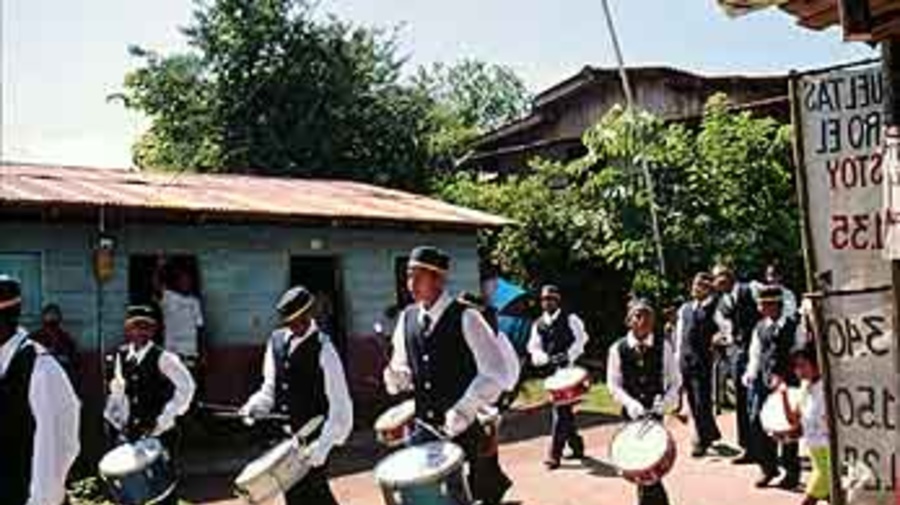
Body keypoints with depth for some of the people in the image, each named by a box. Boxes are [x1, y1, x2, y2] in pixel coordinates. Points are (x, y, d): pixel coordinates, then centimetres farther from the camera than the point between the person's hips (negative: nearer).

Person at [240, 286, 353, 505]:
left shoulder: (322, 349, -12)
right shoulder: (277, 341, 5)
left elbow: (339, 403, -13)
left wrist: (323, 445, -18)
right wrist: (254, 407, -4)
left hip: (311, 439, -6)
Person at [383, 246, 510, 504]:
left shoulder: (465, 318, -12)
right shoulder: (407, 318, 5)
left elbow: (495, 373, -14)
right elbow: (403, 366, 14)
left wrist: (463, 411, -20)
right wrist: (396, 377, -10)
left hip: (468, 428, -5)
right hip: (425, 429, 5)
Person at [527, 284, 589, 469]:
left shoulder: (570, 319, 0)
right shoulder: (538, 325, 11)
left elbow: (581, 339, -6)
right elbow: (534, 349, 5)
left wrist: (568, 356, -19)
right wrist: (546, 358, -15)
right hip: (551, 371, 6)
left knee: (561, 410, -11)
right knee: (563, 411, 13)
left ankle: (555, 454, -8)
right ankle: (577, 447, 28)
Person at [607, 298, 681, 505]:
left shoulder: (663, 347, -3)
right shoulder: (618, 349, -3)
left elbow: (675, 382, 2)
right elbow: (614, 385, -2)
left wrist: (665, 402, -15)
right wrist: (630, 403, -18)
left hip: (656, 413, -1)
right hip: (631, 414, 1)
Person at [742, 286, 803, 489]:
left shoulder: (792, 326, -7)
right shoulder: (760, 327, 8)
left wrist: (782, 377, -13)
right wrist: (751, 374, -3)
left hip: (786, 382, -5)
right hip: (764, 381, 5)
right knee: (756, 422, 1)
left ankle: (791, 473, 20)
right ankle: (768, 468, 18)